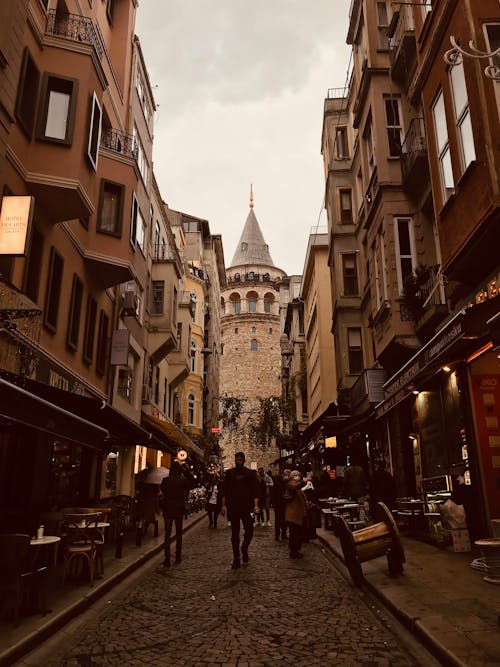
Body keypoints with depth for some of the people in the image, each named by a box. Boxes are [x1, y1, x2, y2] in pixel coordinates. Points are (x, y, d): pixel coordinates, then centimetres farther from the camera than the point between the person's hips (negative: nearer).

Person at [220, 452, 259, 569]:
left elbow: (254, 490, -1)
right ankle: (236, 559, 14)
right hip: (233, 507, 1)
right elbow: (225, 490, 6)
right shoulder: (229, 473, 5)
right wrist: (223, 505, -1)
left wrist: (256, 505, -12)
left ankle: (244, 549, 28)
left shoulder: (250, 473, 2)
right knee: (235, 533, 5)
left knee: (249, 531, -2)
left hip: (246, 506, 0)